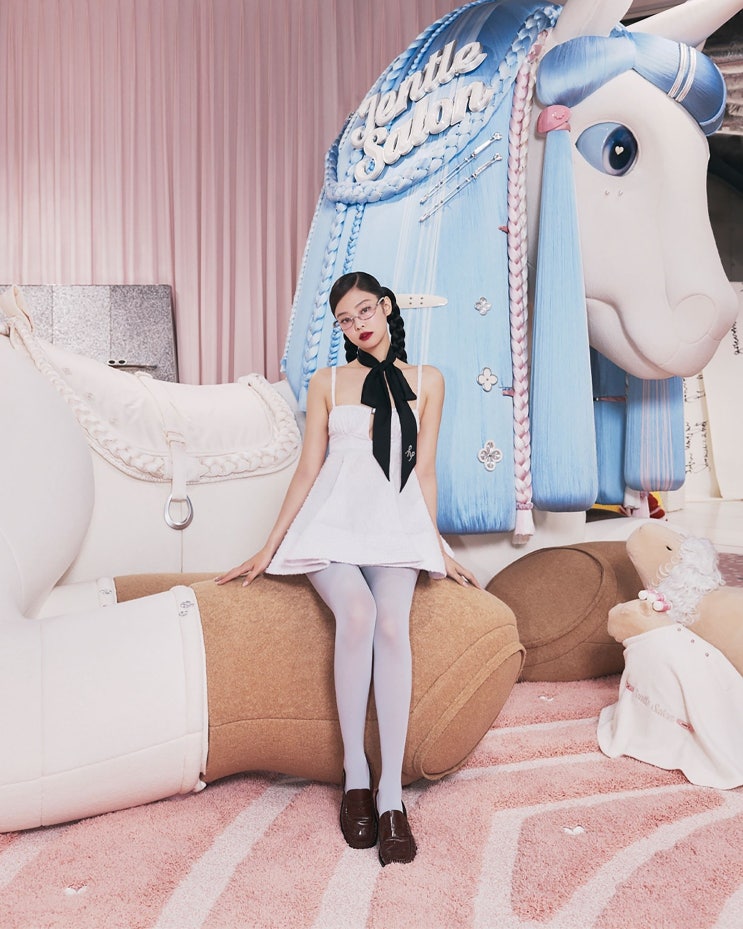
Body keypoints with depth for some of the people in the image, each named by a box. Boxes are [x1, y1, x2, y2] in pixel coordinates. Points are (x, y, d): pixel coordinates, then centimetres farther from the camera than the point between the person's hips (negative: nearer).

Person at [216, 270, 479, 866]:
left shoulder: (427, 381, 12)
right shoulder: (327, 383, 11)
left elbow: (424, 470, 13)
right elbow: (308, 468, 10)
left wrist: (437, 546, 11)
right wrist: (269, 548, 6)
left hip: (396, 526, 1)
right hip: (333, 523, 0)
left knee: (394, 624, -29)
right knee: (357, 612, -31)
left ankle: (392, 790, -24)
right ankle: (355, 773, -16)